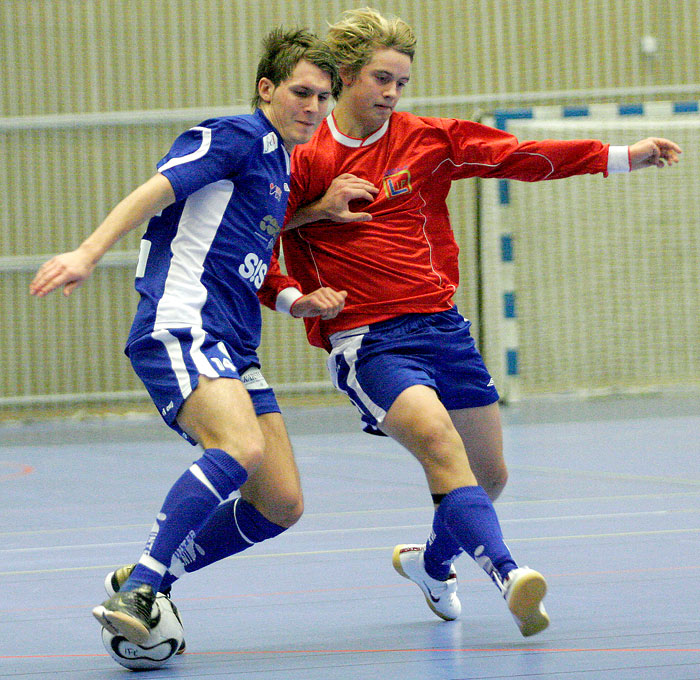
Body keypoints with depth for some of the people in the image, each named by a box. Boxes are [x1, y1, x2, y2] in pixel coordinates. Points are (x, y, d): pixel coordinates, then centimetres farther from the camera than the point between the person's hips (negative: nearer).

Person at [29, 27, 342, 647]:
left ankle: (145, 579, 13)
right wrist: (88, 253, -27)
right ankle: (135, 591, -32)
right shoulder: (237, 135, -2)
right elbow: (158, 191, -14)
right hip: (178, 329, -9)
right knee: (241, 447, -33)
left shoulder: (280, 167, 24)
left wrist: (301, 303, 18)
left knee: (281, 504, 1)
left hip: (234, 350, 9)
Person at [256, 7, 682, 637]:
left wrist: (624, 156, 4)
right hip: (366, 341, -5)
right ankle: (508, 575, -43)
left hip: (441, 325, 5)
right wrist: (292, 297, -11)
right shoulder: (305, 160, -2)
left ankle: (433, 563, 42)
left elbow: (522, 158, 7)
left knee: (489, 474, 12)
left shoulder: (426, 140, 7)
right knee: (440, 442, -30)